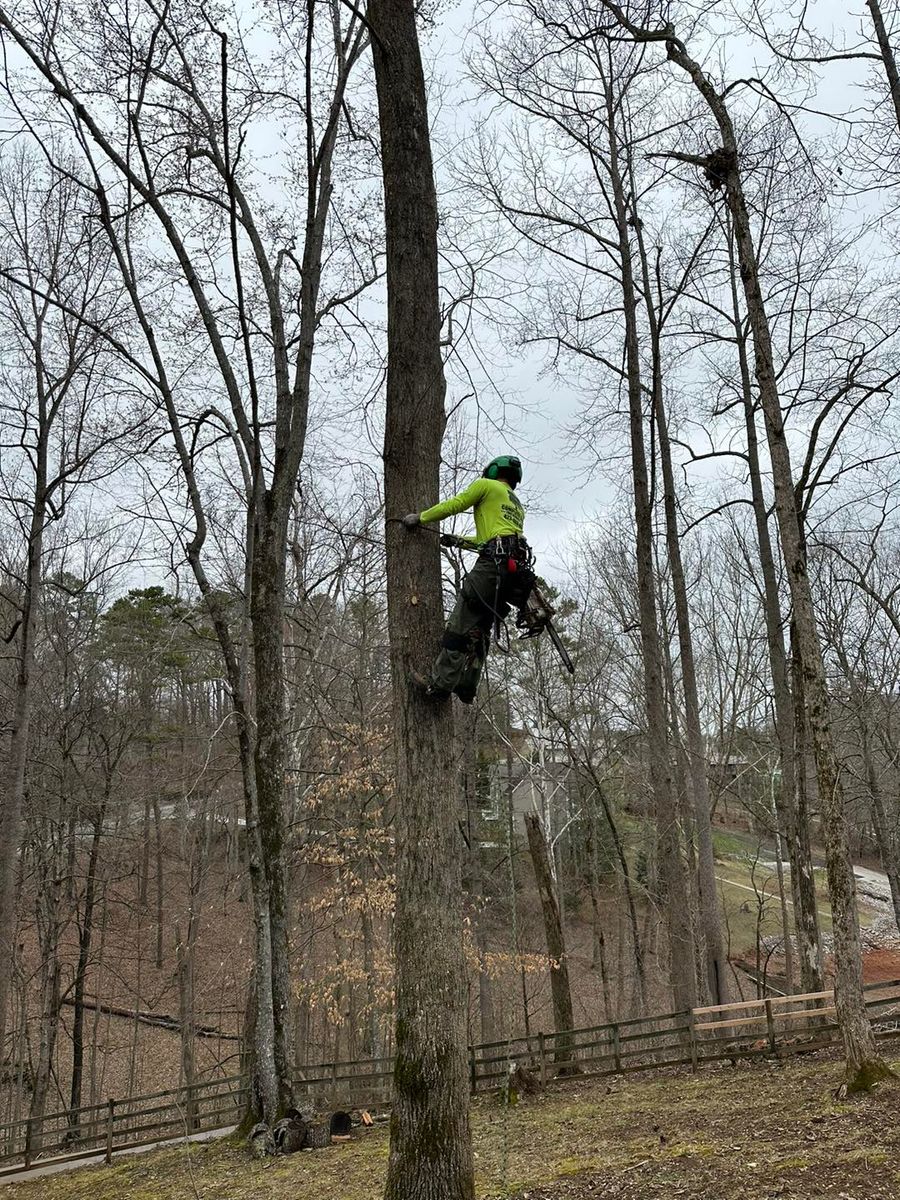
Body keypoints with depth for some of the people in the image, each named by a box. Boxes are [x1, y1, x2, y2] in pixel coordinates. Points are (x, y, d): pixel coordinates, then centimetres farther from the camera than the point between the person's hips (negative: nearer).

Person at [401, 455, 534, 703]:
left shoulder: (487, 485, 11)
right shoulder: (518, 506, 33)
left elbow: (453, 506, 6)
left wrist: (419, 518, 17)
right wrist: (460, 541, 43)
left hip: (493, 563, -8)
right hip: (517, 569, 8)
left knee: (460, 625, -12)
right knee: (481, 630, 8)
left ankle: (440, 684, -17)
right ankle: (466, 687, 2)